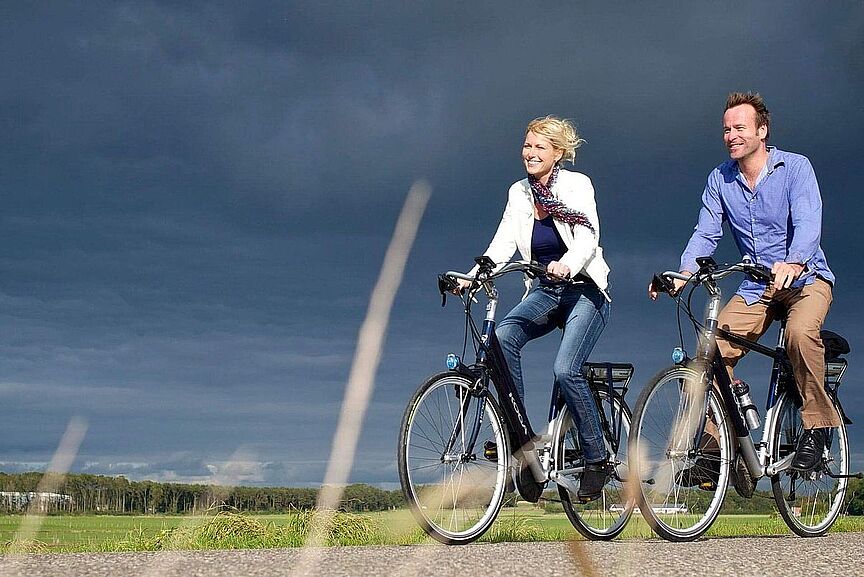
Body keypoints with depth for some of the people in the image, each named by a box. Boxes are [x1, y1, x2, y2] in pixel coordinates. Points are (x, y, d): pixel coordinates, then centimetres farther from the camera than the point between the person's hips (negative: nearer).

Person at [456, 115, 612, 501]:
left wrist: (566, 264, -41)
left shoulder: (577, 185, -7)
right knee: (503, 335, -26)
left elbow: (588, 237, -20)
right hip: (545, 293, 5)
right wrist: (473, 275, -21)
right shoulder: (519, 193, 6)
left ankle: (597, 459, -11)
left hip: (585, 291, -4)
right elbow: (503, 243, -3)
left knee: (565, 369, -25)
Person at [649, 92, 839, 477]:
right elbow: (706, 233, -4)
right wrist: (684, 272, -24)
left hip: (806, 277, -4)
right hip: (757, 287, 5)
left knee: (801, 332, -35)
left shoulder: (795, 167, -10)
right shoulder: (720, 179, 3)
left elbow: (808, 222, -23)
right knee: (713, 348, -14)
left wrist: (792, 263, -44)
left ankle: (818, 424, -18)